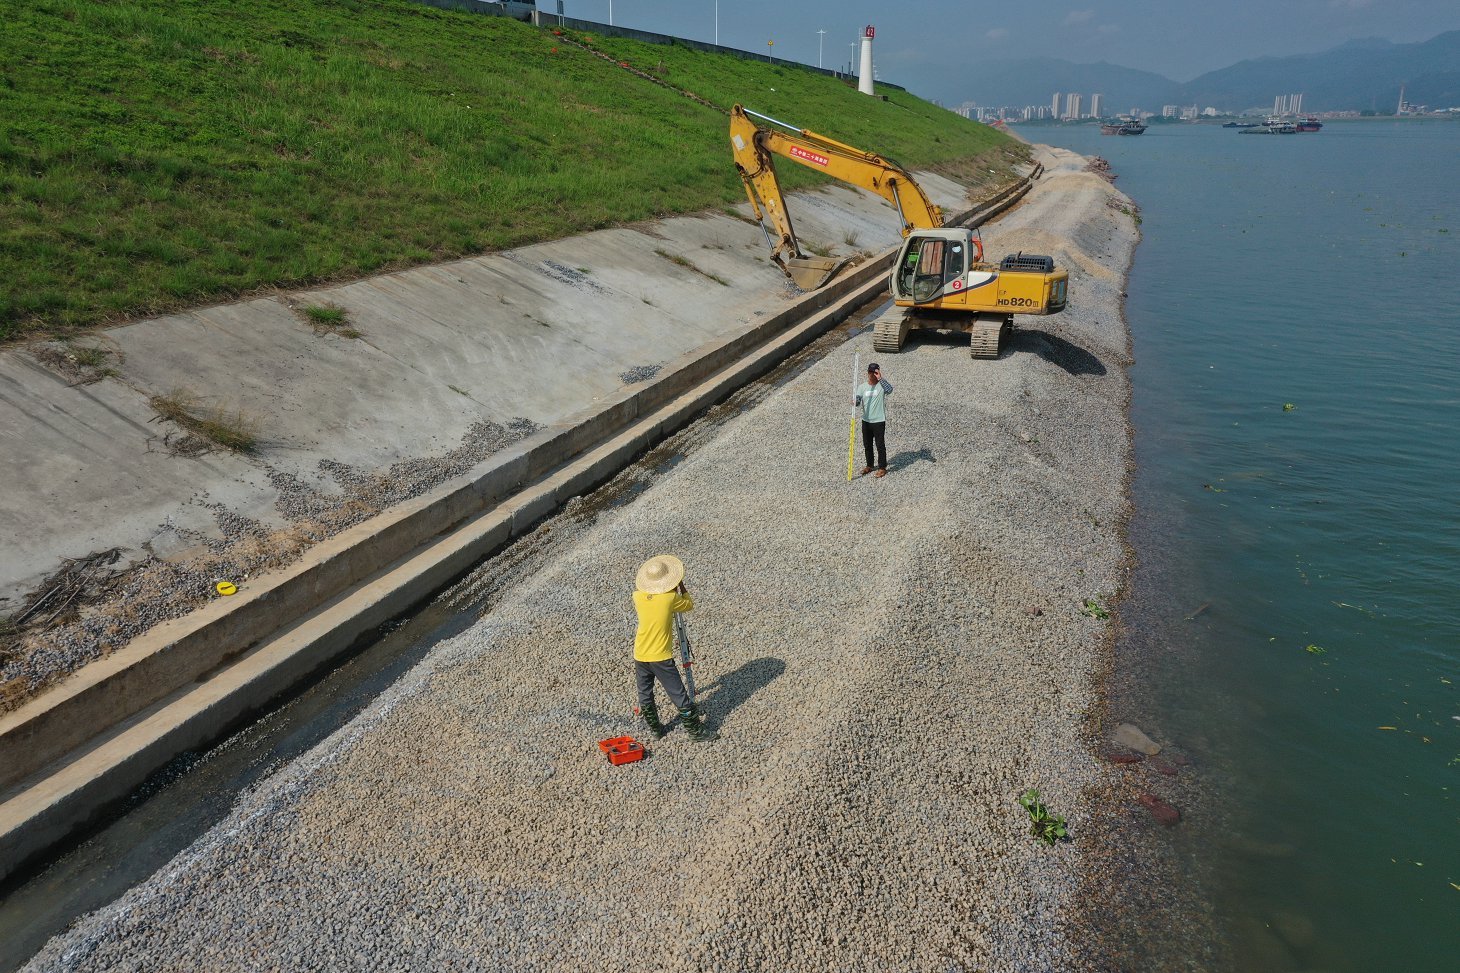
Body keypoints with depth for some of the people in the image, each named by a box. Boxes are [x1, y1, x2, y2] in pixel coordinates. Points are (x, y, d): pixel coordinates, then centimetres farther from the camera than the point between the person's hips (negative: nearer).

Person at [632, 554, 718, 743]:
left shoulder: (638, 596, -4)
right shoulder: (670, 598, -14)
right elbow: (689, 605, 6)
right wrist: (681, 587, 14)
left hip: (640, 656, 4)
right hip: (661, 657, -4)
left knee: (645, 695, 18)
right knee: (679, 697, 5)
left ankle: (656, 730, 29)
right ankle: (697, 732, 13)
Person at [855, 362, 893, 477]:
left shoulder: (881, 385, -9)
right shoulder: (862, 387, 3)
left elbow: (889, 390, -31)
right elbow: (857, 401, -5)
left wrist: (880, 378, -39)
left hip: (879, 421, -5)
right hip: (866, 421, 5)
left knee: (880, 445, 2)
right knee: (867, 445, 16)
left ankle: (882, 467, 14)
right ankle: (869, 465, 31)